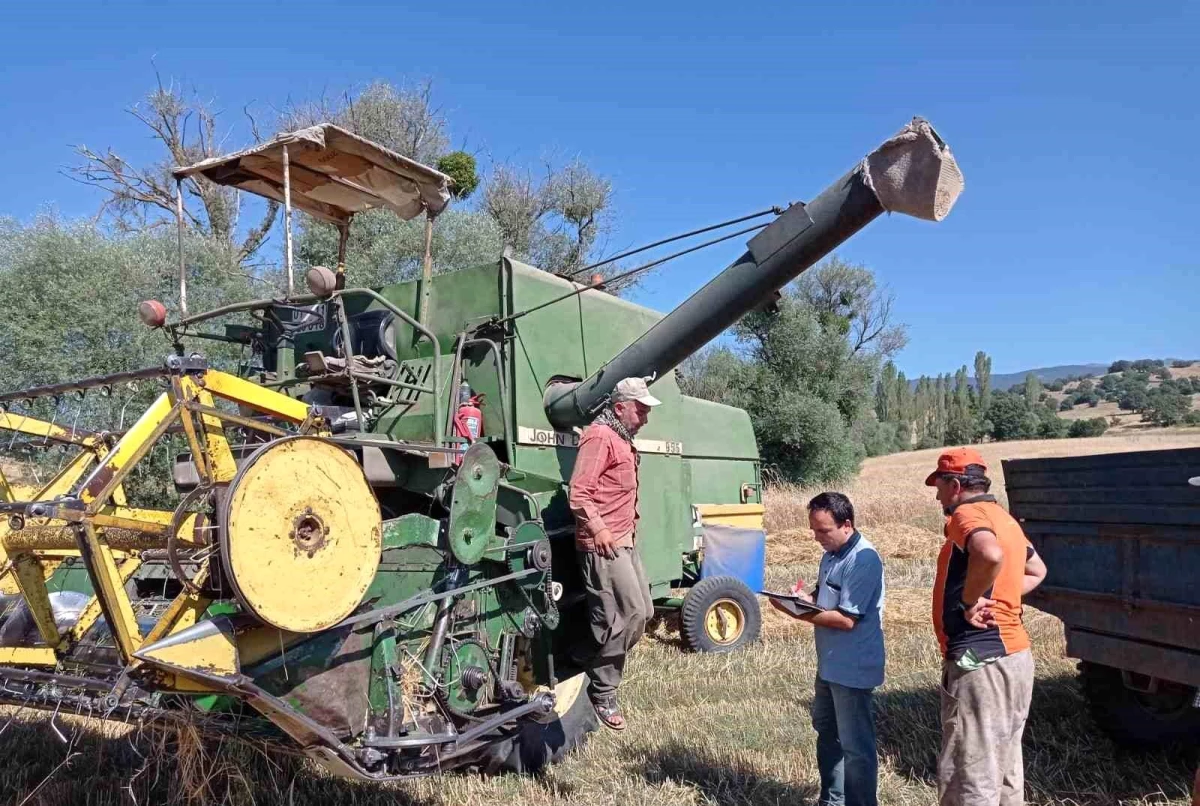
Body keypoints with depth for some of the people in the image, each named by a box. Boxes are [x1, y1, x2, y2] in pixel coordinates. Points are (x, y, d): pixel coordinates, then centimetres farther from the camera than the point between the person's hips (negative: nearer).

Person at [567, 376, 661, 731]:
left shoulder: (623, 440, 19)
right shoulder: (599, 437, -14)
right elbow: (578, 494, -21)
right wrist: (598, 530, -26)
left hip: (624, 542, 10)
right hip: (602, 546, -10)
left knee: (642, 611, 13)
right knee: (626, 616, -8)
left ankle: (599, 668, 24)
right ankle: (602, 694, 6)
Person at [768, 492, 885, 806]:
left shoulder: (863, 559, -23)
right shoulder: (832, 554, 6)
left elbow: (846, 619, -26)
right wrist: (805, 598, -5)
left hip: (853, 670, -10)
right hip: (830, 665, 10)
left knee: (856, 746, 3)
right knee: (827, 732, 23)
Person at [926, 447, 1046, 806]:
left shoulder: (967, 515, -14)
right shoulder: (1003, 518, 15)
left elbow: (990, 555, -36)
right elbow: (1036, 571, 30)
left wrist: (969, 601, -21)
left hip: (980, 661, -10)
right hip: (1014, 654, 10)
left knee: (967, 776, -3)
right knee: (1004, 769, 18)